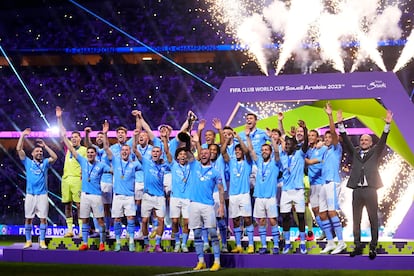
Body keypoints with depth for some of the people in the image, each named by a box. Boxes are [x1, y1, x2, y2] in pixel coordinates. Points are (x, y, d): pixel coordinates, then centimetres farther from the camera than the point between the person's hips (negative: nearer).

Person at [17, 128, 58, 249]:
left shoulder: (45, 163, 9)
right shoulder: (28, 162, 8)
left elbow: (55, 157, -8)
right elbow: (19, 149, 0)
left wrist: (45, 146, -5)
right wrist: (23, 135, -2)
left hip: (42, 195, 0)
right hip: (30, 194, 0)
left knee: (43, 218, -2)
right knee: (28, 218, 2)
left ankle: (42, 241, 3)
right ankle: (28, 241, 10)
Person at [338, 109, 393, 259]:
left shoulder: (375, 152, 9)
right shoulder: (355, 152, 14)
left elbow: (382, 140, -2)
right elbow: (346, 140, 7)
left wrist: (387, 125, -15)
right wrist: (340, 124, -3)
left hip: (370, 190, -3)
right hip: (357, 190, 3)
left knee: (373, 220, 0)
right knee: (356, 220, 6)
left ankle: (373, 247, 3)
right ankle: (357, 246, 12)